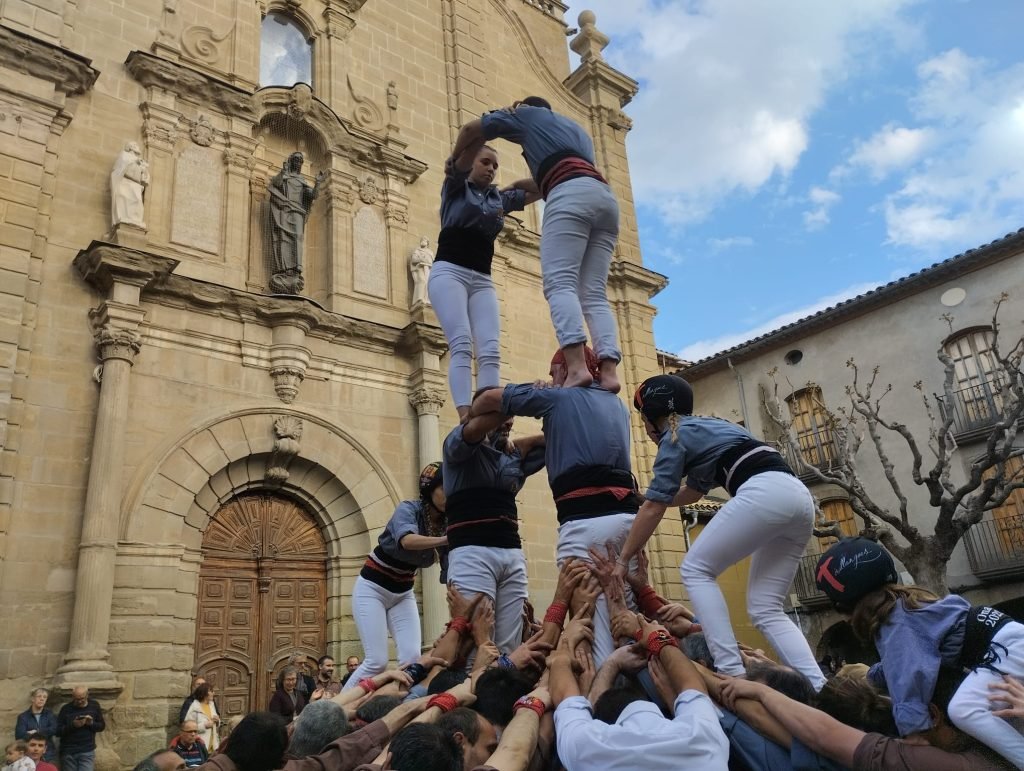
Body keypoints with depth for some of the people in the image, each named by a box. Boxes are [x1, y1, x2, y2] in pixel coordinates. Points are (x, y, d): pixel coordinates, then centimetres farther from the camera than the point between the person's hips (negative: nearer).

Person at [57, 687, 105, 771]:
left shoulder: (94, 706, 2)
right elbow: (58, 731, -6)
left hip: (87, 751, 0)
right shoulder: (66, 709, -2)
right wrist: (73, 725, -22)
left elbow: (102, 725, 7)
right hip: (68, 752, 1)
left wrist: (91, 723, -13)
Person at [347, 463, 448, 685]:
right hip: (372, 588, -5)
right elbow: (407, 541, -44)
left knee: (412, 659, -12)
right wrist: (446, 540, -55)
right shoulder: (408, 509, -21)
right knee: (377, 662, -13)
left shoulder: (446, 525, -6)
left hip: (403, 594, 5)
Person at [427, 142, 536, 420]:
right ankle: (466, 418, -32)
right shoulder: (456, 187, 10)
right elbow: (458, 161, -10)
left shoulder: (500, 198, 22)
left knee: (490, 350, -13)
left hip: (482, 280, 5)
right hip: (449, 272, -5)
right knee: (462, 344, -22)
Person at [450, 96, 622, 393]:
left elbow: (471, 129, 28)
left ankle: (577, 366, -36)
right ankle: (609, 371, -22)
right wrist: (516, 186, 52)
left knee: (560, 282, -17)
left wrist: (454, 162, 43)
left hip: (572, 195, -6)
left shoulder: (526, 114, 26)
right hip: (605, 197, 6)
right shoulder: (576, 129, 43)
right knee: (594, 293, -3)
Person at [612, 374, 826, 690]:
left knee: (696, 569, 2)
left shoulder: (676, 436, 7)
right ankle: (819, 689, -5)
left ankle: (732, 673, -7)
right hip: (799, 496, 9)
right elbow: (692, 492, 42)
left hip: (764, 493, -9)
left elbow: (655, 507, 4)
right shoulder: (706, 427, 31)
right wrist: (643, 498, 47)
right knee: (765, 610, 10)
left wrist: (623, 560, 9)